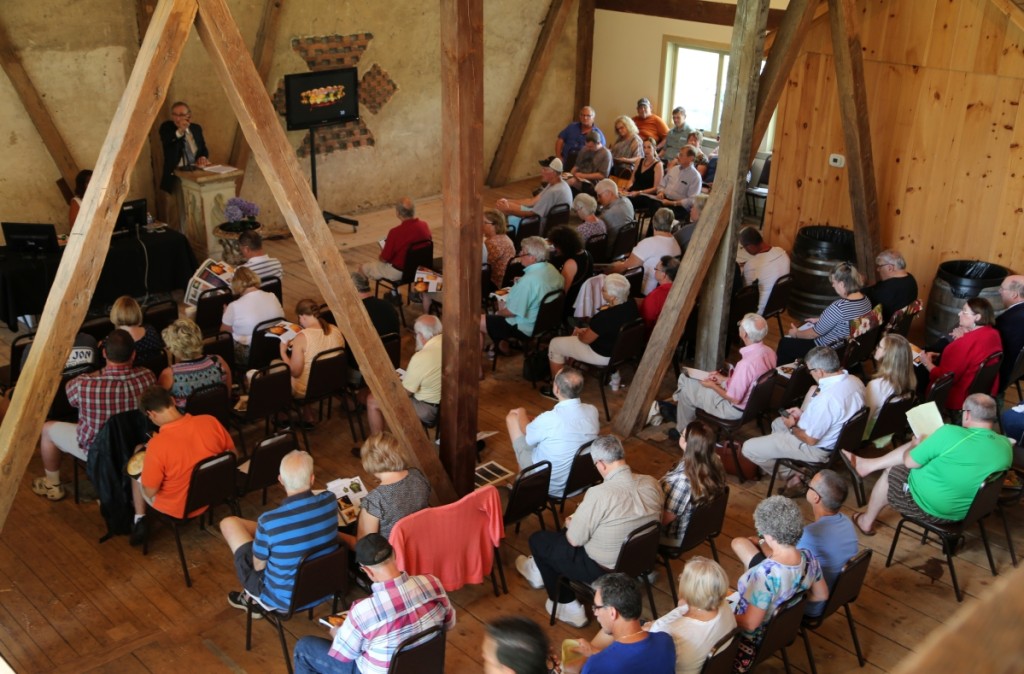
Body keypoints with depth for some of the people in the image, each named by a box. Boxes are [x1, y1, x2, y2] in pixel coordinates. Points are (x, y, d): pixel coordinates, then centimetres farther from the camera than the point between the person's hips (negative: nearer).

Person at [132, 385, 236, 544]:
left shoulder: (158, 444, -32)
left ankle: (139, 521, 28)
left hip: (176, 508, -4)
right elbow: (232, 454, -3)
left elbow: (150, 491, -19)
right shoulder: (211, 421, -20)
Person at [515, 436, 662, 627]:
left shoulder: (599, 494, -30)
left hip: (604, 570, -7)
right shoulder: (651, 483, -11)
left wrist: (571, 523, 5)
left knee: (538, 540, 14)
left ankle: (566, 605, 27)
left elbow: (574, 540, -18)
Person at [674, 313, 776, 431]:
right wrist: (725, 379, 10)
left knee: (685, 390, 9)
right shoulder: (769, 351, -9)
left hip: (736, 409, -9)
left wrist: (713, 386, -9)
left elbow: (734, 398, -26)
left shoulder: (746, 363, -37)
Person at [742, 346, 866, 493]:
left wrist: (792, 427, -6)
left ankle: (791, 474, 14)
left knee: (748, 448, -2)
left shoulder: (825, 399, -37)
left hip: (816, 447, -9)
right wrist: (803, 414, 7)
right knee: (777, 424, 31)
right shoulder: (855, 380, -10)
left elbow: (810, 439, -25)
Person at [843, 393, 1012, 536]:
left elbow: (909, 462, -17)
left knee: (890, 473, 22)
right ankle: (869, 464, 31)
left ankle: (867, 522, 42)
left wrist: (915, 445, 6)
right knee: (919, 445, 17)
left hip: (929, 507, -6)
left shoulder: (950, 433, -28)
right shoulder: (1005, 445, -11)